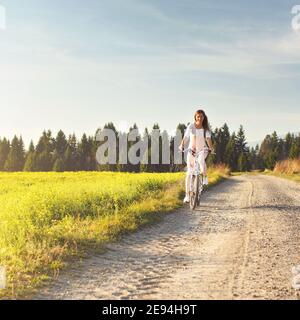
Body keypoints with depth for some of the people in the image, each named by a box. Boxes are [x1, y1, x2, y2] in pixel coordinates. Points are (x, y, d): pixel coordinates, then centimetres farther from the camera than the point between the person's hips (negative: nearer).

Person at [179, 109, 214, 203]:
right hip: (192, 150, 0)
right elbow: (185, 137, -13)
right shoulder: (191, 126, -5)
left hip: (202, 150, 0)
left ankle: (205, 177, -18)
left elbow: (208, 138, -15)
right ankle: (187, 195, 7)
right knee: (189, 173, -2)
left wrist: (211, 147, -34)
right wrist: (182, 145, -33)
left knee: (201, 160, -38)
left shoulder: (206, 128, -2)